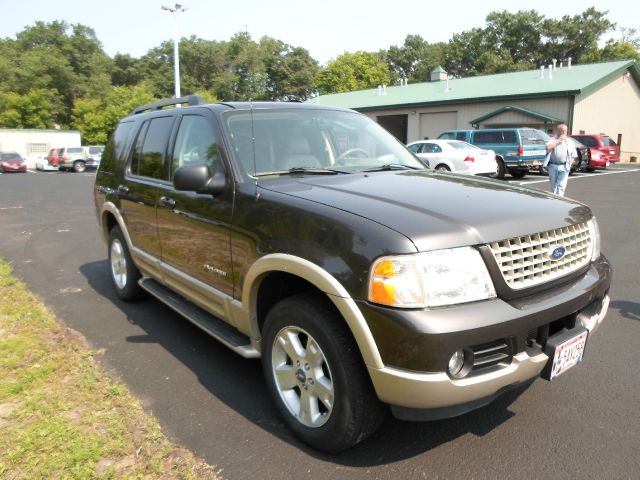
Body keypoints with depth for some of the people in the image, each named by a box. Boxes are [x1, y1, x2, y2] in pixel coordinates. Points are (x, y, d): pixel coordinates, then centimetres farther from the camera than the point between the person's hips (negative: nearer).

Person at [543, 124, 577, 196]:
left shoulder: (570, 142, 13)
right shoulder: (553, 141, 6)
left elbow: (574, 156, 14)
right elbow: (548, 148, -17)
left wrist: (570, 163, -2)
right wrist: (558, 140, -10)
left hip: (564, 167, 0)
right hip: (553, 166, 0)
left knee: (561, 186, -10)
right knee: (553, 185, 9)